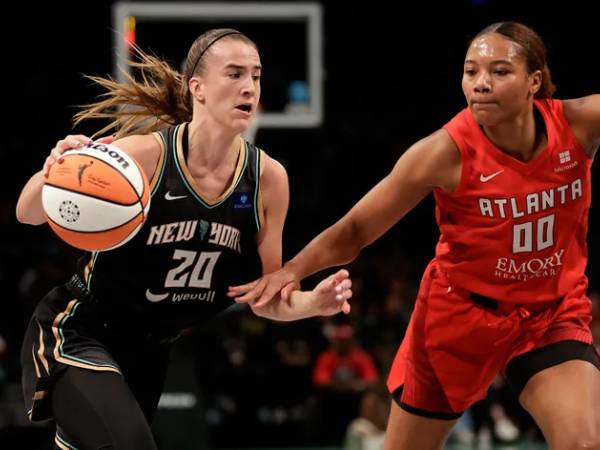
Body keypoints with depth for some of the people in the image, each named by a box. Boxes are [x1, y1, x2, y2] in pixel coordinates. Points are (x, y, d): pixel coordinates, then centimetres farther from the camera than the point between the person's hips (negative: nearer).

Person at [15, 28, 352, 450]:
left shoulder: (268, 178, -8)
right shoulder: (147, 153, -21)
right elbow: (29, 214, -14)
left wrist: (313, 303, -19)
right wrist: (53, 173, -36)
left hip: (150, 350, 6)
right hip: (77, 336, -6)